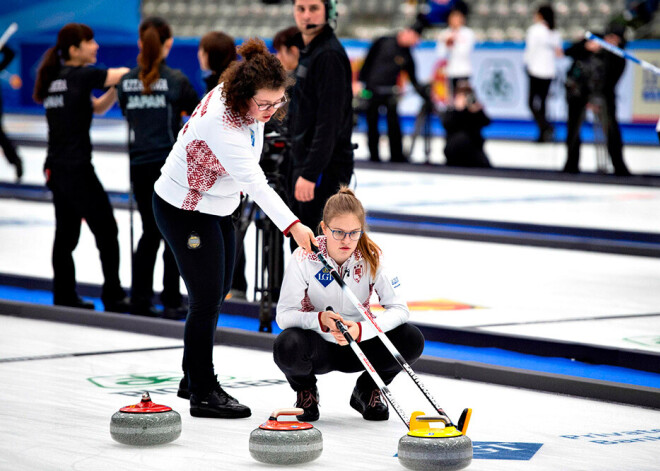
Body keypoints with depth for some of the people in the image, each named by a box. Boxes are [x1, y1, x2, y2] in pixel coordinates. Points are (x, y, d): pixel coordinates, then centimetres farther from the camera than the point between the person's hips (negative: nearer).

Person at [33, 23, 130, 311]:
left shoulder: (55, 79, 12)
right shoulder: (80, 76, -12)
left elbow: (98, 107, 18)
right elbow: (124, 74, -11)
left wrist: (117, 87, 4)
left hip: (55, 168, 8)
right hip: (77, 169, -8)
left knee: (66, 233, 13)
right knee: (106, 230, 0)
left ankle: (64, 297, 17)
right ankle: (113, 297, 3)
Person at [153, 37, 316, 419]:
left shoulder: (242, 102, -9)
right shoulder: (220, 123, -35)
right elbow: (255, 182, -41)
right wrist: (292, 226, -47)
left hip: (217, 207, 9)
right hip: (184, 211, -9)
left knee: (217, 294, 15)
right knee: (207, 299, -7)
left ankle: (194, 379, 28)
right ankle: (203, 394, 2)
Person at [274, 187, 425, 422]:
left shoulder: (372, 257, -13)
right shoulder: (304, 259, -18)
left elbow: (399, 309, -18)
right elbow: (284, 315, -18)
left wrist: (361, 329, -35)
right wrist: (320, 320, -38)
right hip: (318, 345, -2)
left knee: (412, 340, -24)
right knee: (287, 347, -37)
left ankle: (367, 391, 6)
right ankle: (306, 390, 1)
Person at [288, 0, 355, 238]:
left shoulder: (329, 55, -17)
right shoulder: (307, 51, 14)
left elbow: (329, 121, -22)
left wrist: (310, 173, -25)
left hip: (325, 168, -10)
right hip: (303, 162, 10)